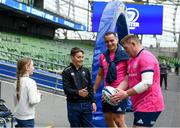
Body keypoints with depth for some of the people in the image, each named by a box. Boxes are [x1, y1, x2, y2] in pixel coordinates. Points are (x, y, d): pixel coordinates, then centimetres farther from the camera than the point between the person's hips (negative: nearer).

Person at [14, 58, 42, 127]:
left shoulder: (17, 81, 4)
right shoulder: (30, 82, -18)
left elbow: (16, 98, 12)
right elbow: (32, 101, -21)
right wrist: (38, 95, -5)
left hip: (18, 116, 8)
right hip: (27, 117, -7)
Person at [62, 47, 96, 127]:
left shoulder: (86, 71, 10)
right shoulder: (67, 71, -4)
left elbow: (90, 88, 13)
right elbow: (66, 89, -11)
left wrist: (93, 101, 5)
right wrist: (78, 92, -27)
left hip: (86, 104, 4)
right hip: (73, 105, -3)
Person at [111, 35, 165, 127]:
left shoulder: (146, 57, -15)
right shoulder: (131, 60, 16)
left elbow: (147, 83, -24)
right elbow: (128, 80, 16)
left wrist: (126, 94, -23)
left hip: (148, 105, -10)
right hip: (140, 105, 10)